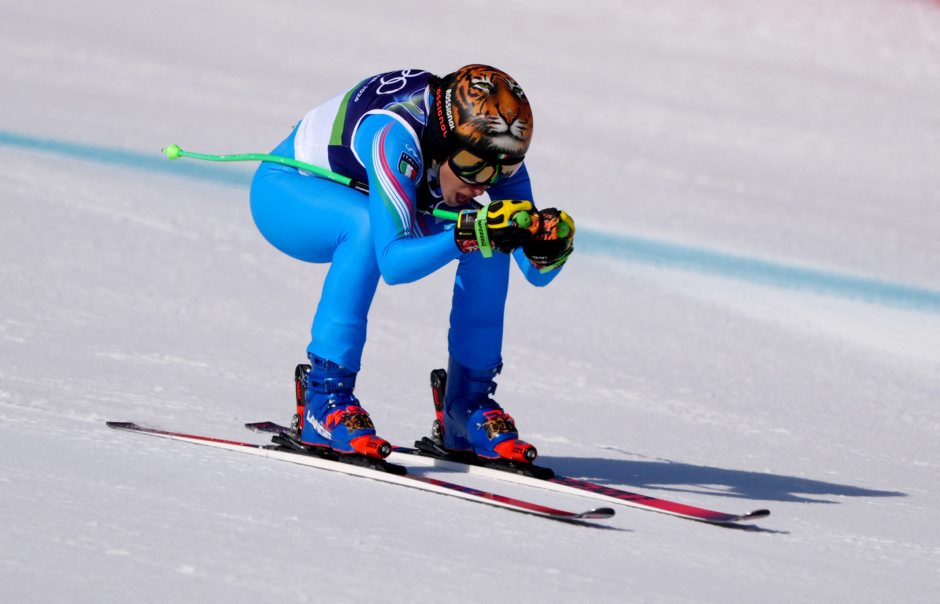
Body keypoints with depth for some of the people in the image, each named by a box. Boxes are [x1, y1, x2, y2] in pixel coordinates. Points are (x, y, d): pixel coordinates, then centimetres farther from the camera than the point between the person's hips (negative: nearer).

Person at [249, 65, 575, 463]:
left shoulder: (492, 150, -20)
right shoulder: (396, 137, -39)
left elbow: (536, 274, -17)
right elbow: (393, 263, -46)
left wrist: (547, 247, -39)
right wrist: (467, 235, -57)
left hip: (356, 196, 6)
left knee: (490, 238, -16)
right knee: (366, 226, -38)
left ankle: (468, 402, -6)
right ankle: (325, 396, -31)